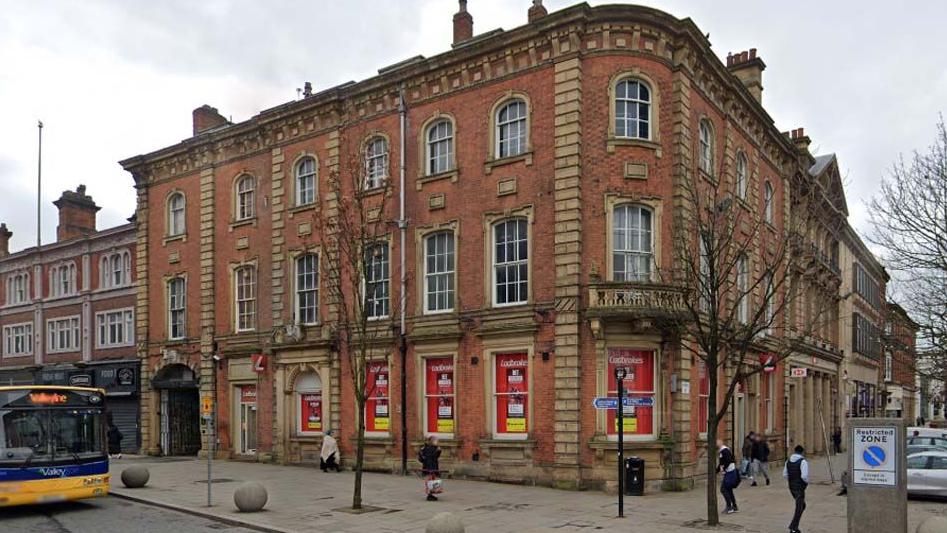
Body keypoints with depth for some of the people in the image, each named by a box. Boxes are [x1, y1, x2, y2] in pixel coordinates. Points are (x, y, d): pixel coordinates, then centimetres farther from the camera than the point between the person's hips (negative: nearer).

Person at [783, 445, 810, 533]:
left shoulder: (788, 461, 6)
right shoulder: (803, 461, -16)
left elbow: (785, 475, 10)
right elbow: (804, 476, -24)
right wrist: (807, 482, -5)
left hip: (791, 487, 7)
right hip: (800, 488, -7)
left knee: (802, 505, 23)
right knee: (799, 508, 4)